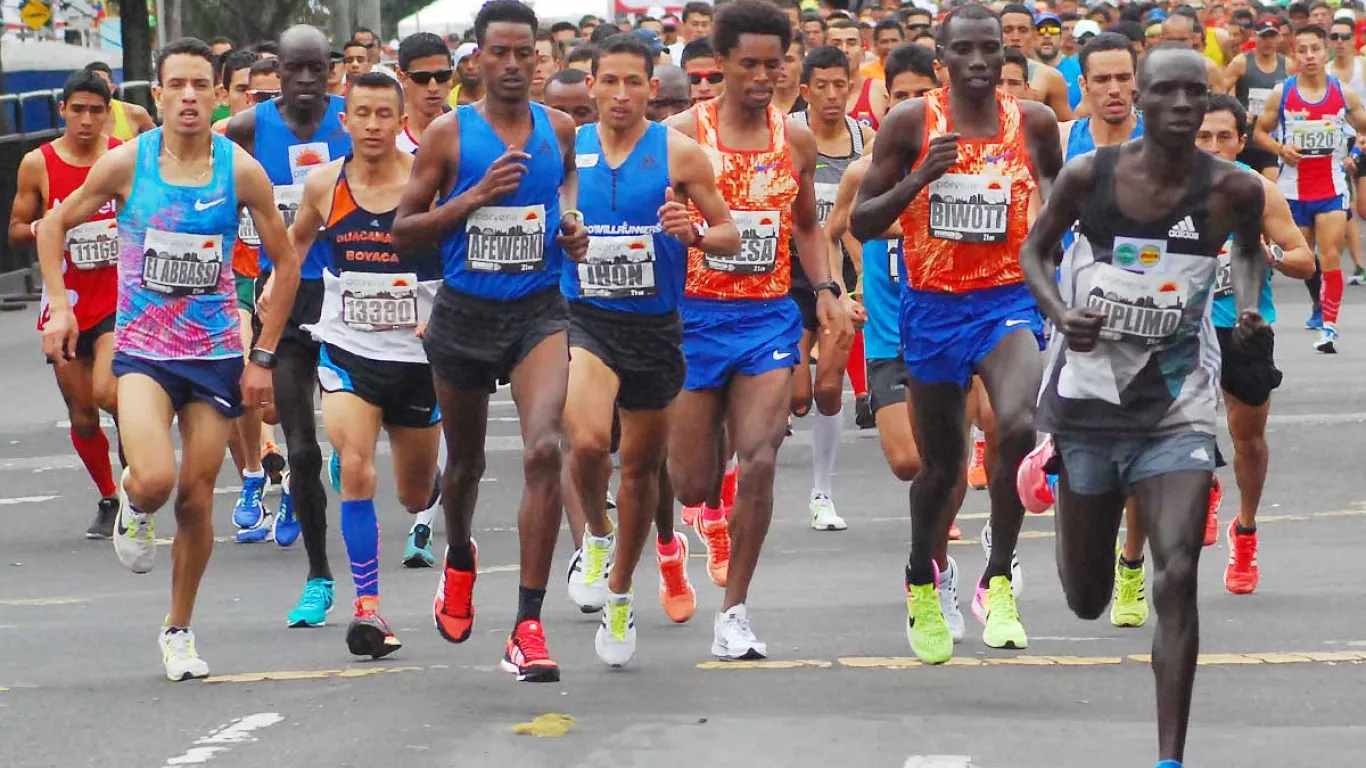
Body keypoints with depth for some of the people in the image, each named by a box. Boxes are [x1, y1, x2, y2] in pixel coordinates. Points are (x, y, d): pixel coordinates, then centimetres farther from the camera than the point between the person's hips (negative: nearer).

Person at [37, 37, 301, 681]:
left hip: (217, 353, 1)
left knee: (197, 498, 5)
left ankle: (179, 630, 24)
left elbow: (286, 261, 5)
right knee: (154, 480, -23)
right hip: (142, 350, -1)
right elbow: (55, 225, 9)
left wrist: (264, 355, 2)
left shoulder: (240, 170, -4)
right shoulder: (126, 163, -5)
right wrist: (59, 305, -3)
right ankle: (132, 508, 16)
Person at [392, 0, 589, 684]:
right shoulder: (450, 134, -4)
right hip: (465, 313, 0)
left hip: (538, 311, 0)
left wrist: (571, 223, 5)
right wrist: (475, 197, -16)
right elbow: (402, 231, -3)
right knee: (465, 460, 18)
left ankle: (528, 627, -21)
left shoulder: (558, 129, 4)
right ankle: (459, 558, 53)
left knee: (544, 449, -21)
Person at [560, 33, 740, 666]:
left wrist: (694, 235, -20)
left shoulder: (679, 153, -3)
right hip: (586, 321, -1)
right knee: (587, 441, -27)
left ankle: (618, 594, 33)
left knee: (643, 465, 13)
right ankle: (597, 537, 5)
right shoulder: (565, 151, 2)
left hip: (655, 328, 1)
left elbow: (730, 235, 0)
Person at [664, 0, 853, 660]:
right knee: (692, 483, 3)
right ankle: (712, 514, 45)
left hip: (770, 316, 2)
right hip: (697, 315, -2)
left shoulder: (796, 139, 6)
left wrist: (826, 291, 7)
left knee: (759, 461, -16)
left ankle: (733, 614, -6)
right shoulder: (683, 134, -5)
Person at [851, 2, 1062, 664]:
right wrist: (918, 178, -18)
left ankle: (998, 582, -14)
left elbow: (1063, 189, 19)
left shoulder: (1034, 122, -1)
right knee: (941, 464, 12)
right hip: (933, 309, 1)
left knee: (1018, 426, -28)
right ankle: (922, 586, 39)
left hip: (1008, 303, 0)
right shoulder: (912, 123, -5)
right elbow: (861, 224, -4)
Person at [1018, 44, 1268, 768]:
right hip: (1088, 402, 1)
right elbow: (1034, 249, 6)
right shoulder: (1088, 175, -11)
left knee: (1177, 578, -18)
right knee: (1084, 598, 14)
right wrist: (1060, 314, -14)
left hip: (1176, 410, -1)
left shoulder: (1233, 190, -10)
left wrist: (1249, 306, -7)